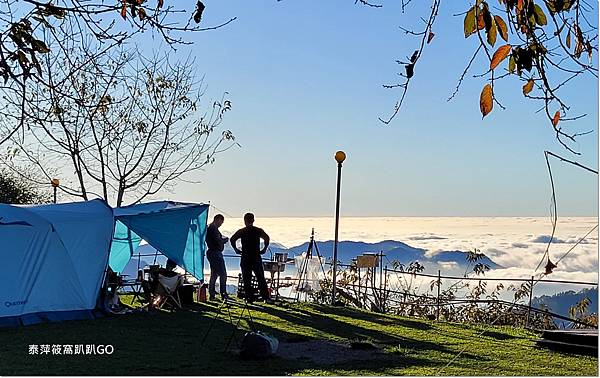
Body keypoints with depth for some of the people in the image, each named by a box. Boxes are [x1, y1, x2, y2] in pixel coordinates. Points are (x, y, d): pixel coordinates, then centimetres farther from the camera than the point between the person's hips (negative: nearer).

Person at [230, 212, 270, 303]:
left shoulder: (241, 231, 1)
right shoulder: (258, 231, 2)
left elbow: (232, 239, -10)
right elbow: (267, 238, -11)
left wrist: (236, 249, 1)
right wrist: (264, 249, -2)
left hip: (245, 259, -1)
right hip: (256, 258, 1)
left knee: (247, 279, 6)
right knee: (261, 278, 9)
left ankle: (250, 297, 3)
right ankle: (266, 297, 4)